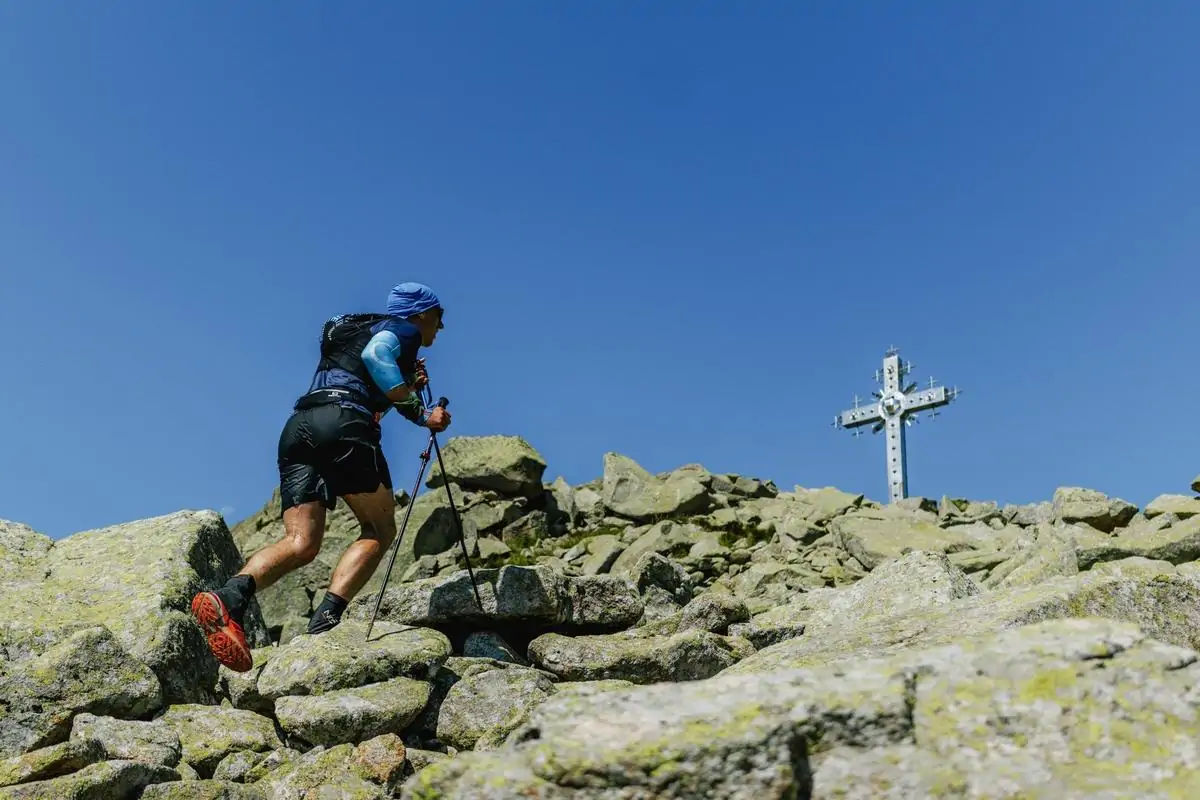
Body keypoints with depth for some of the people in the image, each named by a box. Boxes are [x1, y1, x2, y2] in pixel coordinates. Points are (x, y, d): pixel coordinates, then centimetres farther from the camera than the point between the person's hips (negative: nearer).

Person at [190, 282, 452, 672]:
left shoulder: (353, 330, 38)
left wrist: (408, 385, 34)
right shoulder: (403, 329, 12)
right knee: (380, 530, 4)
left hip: (297, 428, 7)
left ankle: (230, 596, -33)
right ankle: (325, 620, -16)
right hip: (342, 424, -7)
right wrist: (417, 410, -7)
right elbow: (376, 353, -11)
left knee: (301, 542, -6)